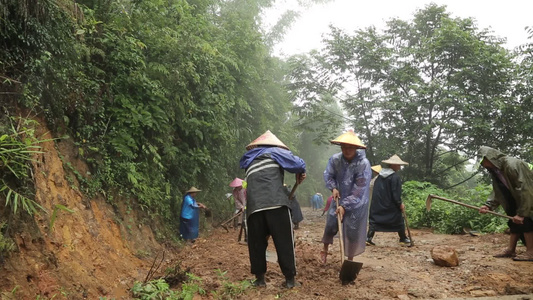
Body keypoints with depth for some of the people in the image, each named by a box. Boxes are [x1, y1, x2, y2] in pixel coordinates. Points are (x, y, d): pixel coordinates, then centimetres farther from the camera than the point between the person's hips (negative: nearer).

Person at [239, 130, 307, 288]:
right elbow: (299, 164, 5)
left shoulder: (250, 160, 31)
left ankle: (260, 278, 18)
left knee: (256, 243, 12)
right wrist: (300, 174, 25)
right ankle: (290, 279, 7)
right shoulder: (276, 152, 14)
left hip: (254, 205, 4)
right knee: (284, 241, 3)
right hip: (275, 202, -4)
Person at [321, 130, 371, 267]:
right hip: (339, 199, 3)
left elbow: (359, 191, -24)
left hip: (356, 204, -3)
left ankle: (350, 260, 24)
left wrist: (345, 206, -26)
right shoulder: (335, 159, -16)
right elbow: (328, 175, 3)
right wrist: (333, 188, -15)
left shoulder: (364, 164, -26)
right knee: (330, 225, 10)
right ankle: (325, 250, 37)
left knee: (352, 232, 4)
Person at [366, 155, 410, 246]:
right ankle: (403, 239, 24)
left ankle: (368, 238, -3)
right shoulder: (395, 177, -15)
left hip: (377, 204, 5)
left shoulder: (380, 175, 6)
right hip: (391, 205, -5)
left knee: (374, 220, 7)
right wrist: (400, 204, -7)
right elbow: (396, 193, -17)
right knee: (399, 221, 13)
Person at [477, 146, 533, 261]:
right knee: (514, 222, 9)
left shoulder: (512, 164, -28)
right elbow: (497, 193, 1)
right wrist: (488, 205, -17)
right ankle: (511, 249, 15)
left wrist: (521, 213, -30)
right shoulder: (496, 171, 2)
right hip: (518, 200, 10)